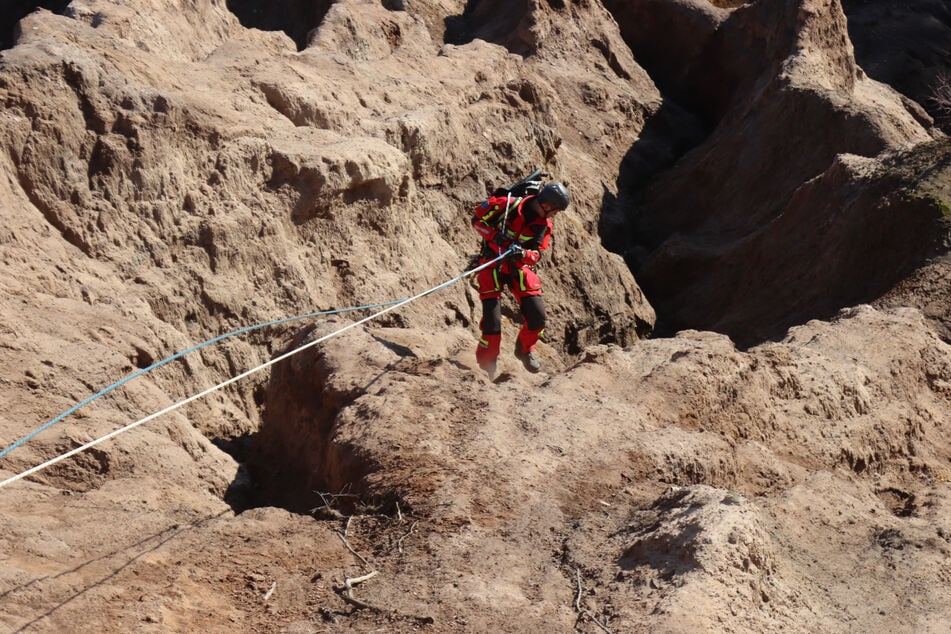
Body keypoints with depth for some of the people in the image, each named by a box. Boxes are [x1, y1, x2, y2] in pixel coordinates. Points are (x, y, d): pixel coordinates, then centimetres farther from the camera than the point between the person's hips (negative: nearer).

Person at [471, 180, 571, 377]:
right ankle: (487, 366, 5)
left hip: (520, 267, 4)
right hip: (492, 265, -4)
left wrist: (522, 254, -31)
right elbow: (477, 220, -7)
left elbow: (537, 254, -9)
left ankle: (524, 351, 25)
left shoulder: (544, 226, -2)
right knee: (492, 319, -12)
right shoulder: (506, 205, -15)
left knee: (537, 316, -5)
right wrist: (494, 235, -24)